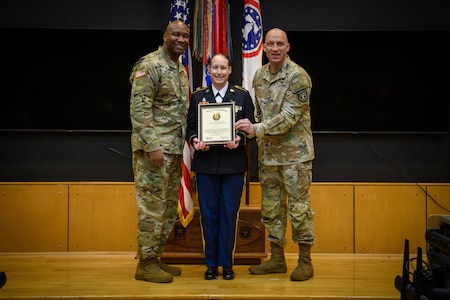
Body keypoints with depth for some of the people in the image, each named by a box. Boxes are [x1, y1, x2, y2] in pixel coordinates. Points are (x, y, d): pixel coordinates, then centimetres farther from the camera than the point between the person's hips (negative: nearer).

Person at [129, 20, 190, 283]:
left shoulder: (181, 69, 16)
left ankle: (156, 257, 22)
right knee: (152, 206, -5)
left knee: (169, 207, 12)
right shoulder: (149, 65, -11)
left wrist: (184, 140, 16)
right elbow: (139, 109, -18)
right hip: (155, 148, -9)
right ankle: (145, 264, 4)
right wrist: (153, 145, -22)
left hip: (174, 148, 9)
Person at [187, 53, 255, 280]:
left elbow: (251, 126, 4)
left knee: (229, 214, 4)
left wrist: (240, 139, -15)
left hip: (233, 163, -1)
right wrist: (195, 140, -12)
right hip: (205, 163, 1)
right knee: (208, 213, 5)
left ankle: (226, 263, 15)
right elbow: (190, 126, 9)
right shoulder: (198, 97, 9)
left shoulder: (242, 96, 6)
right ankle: (211, 263, 16)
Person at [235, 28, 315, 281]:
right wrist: (256, 133, 9)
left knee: (299, 206, -1)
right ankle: (277, 259, 22)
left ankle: (305, 261, 10)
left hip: (295, 153, -7)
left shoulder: (298, 76, -13)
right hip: (268, 153, 7)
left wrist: (257, 129, -24)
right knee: (271, 206, 11)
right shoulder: (260, 75, 9)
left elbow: (289, 116, -20)